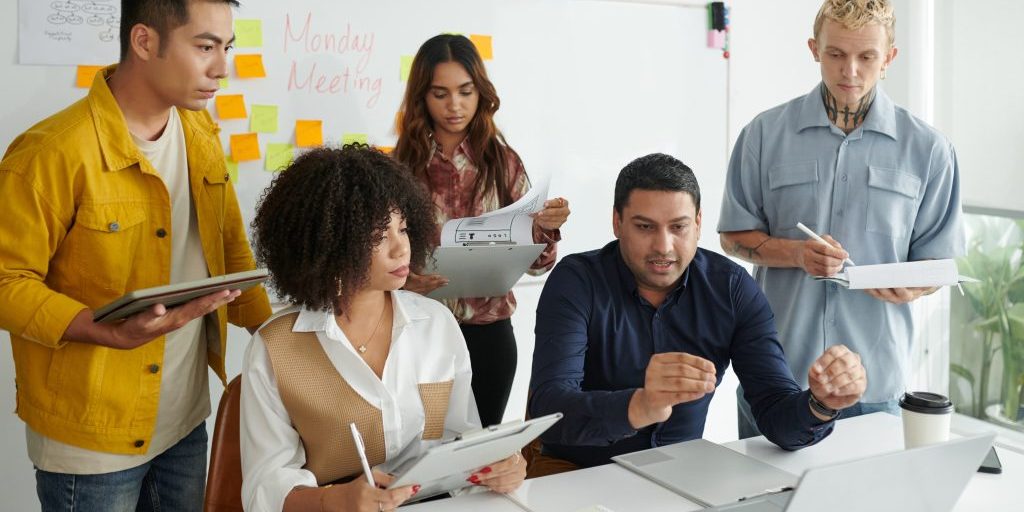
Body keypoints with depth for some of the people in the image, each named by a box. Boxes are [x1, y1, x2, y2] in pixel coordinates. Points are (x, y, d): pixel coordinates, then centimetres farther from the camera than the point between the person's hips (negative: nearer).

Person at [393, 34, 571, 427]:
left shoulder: (503, 163, 0)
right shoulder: (401, 166, -5)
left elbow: (535, 263, 2)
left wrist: (546, 229, -18)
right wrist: (401, 278, -21)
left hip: (488, 334, 1)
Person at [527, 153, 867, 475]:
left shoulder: (731, 288, -6)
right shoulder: (576, 281, -14)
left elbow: (776, 413, -11)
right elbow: (548, 410, -27)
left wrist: (821, 405, -33)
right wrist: (641, 407, -45)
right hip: (578, 470, -1)